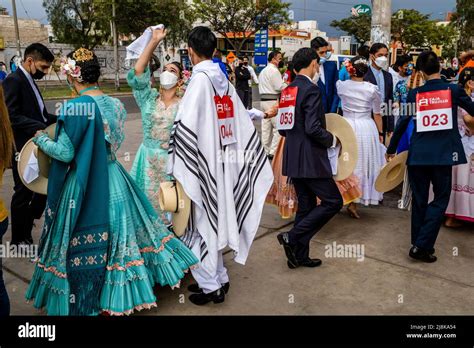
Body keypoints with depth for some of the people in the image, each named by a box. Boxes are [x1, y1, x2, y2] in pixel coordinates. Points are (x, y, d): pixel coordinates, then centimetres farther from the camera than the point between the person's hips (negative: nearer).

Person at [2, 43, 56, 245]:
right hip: (23, 149, -9)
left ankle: (26, 227, 34)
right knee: (24, 193, 4)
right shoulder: (13, 80, -14)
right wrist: (40, 128, -31)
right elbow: (12, 116, -24)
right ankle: (19, 239, 21)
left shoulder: (30, 81, 14)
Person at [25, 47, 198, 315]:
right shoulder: (114, 104, 2)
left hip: (83, 184, -6)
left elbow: (65, 153, -15)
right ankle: (118, 292, 33)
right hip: (112, 178, 6)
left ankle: (86, 302, 24)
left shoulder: (74, 108, -19)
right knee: (116, 233, 18)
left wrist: (41, 139, 2)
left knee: (85, 245, 8)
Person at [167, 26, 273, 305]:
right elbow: (245, 126, 10)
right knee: (214, 221, 18)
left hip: (202, 164, -7)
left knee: (202, 223, 5)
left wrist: (177, 168, -16)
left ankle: (211, 286, 16)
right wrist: (259, 164, 19)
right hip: (224, 163, 7)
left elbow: (185, 126, -22)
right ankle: (218, 278, 29)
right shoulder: (224, 81, 8)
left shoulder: (200, 79, -13)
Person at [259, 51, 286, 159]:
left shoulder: (263, 71, 19)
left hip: (263, 100, 10)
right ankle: (273, 152, -7)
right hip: (273, 101, -10)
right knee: (278, 127, -6)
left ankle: (266, 151, 15)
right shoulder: (274, 70, -11)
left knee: (266, 127, 11)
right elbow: (280, 87, -16)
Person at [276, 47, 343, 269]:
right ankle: (293, 237, -2)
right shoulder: (311, 89, -15)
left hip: (293, 159, 9)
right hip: (310, 159, -9)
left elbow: (282, 129, 14)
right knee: (333, 201, 1)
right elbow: (313, 128, -22)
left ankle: (300, 255, 22)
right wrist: (332, 140, -6)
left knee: (305, 205, 15)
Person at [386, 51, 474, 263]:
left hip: (417, 155, 2)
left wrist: (391, 150, 16)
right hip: (443, 155, -2)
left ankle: (419, 244, 23)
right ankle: (422, 246, 0)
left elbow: (402, 123, 5)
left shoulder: (414, 94, 1)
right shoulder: (454, 90, -2)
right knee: (440, 199, 9)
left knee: (419, 201, 13)